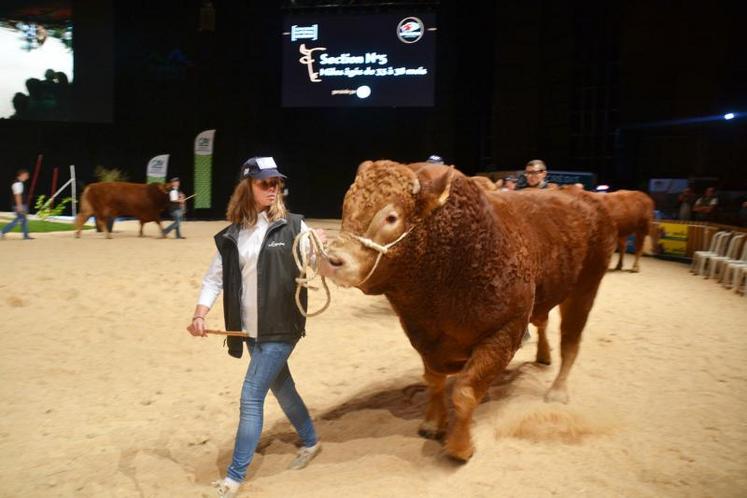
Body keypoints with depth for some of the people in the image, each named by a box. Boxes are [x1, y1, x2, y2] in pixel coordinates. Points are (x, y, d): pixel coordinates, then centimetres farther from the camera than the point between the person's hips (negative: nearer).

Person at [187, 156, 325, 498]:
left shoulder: (293, 226, -7)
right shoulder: (232, 234, 2)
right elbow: (215, 277, 4)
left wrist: (322, 248, -23)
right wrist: (200, 314, -9)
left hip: (281, 329, -5)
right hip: (250, 331, 5)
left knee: (251, 397, -4)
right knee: (280, 387, 19)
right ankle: (310, 442, 43)